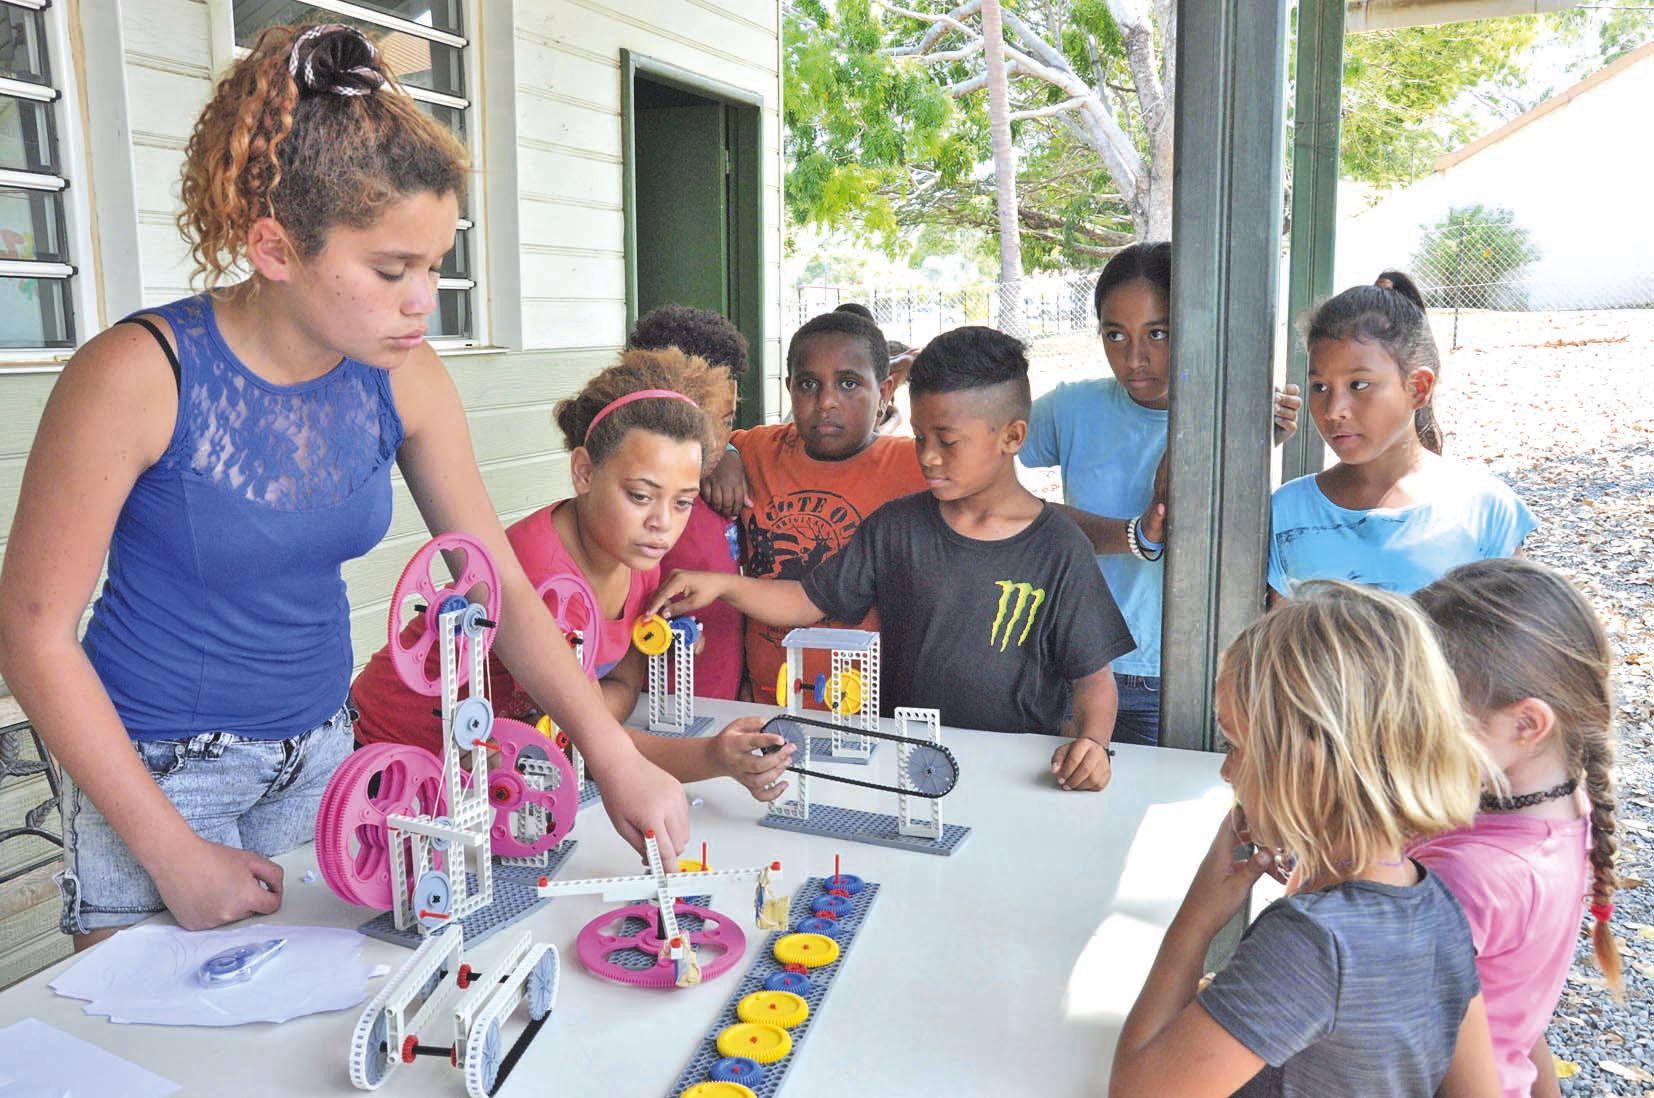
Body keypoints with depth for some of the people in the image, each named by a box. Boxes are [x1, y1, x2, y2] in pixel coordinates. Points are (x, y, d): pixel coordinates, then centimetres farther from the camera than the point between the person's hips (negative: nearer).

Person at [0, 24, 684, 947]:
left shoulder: (407, 380, -10)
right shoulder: (139, 377, -23)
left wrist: (617, 759, -15)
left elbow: (502, 585, -6)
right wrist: (174, 852, -17)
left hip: (320, 748, 5)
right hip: (157, 765, -4)